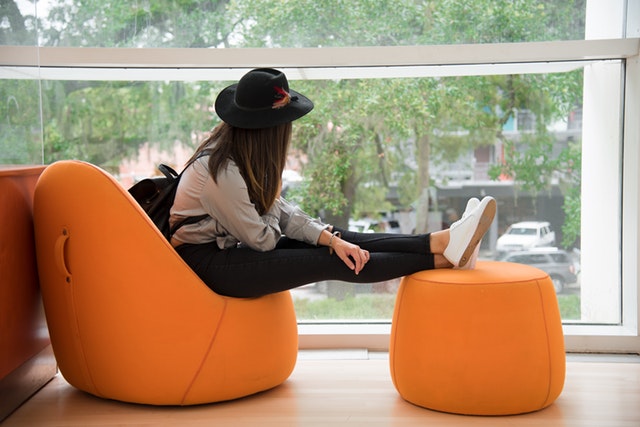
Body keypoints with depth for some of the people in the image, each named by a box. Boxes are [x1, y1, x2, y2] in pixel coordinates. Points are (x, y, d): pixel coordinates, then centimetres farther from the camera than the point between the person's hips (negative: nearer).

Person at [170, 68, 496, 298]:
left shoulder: (238, 153, 3)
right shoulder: (220, 170, -26)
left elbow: (280, 211, 0)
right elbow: (260, 239, -19)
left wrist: (331, 238, -14)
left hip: (227, 246, 8)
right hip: (204, 262, -8)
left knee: (340, 242, -7)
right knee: (329, 262, -18)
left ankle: (440, 243, -10)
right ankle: (444, 258, -17)